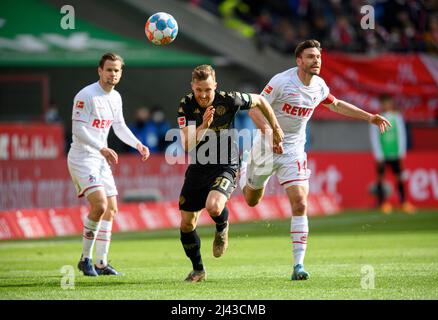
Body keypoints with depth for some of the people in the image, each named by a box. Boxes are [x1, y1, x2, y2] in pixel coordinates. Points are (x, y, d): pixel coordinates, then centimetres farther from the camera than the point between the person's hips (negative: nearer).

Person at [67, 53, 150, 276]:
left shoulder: (115, 97, 10)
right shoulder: (86, 95, -15)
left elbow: (120, 127, 23)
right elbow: (78, 129, -21)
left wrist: (138, 145, 9)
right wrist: (102, 148, -30)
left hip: (101, 159, 9)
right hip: (82, 157, -9)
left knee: (111, 209, 8)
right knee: (99, 205, -21)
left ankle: (101, 263, 16)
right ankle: (85, 259, -8)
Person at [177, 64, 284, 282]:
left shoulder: (228, 100, -17)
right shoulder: (186, 105, -11)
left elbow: (260, 101, 2)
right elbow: (187, 145, -19)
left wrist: (275, 129, 12)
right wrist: (204, 125, -34)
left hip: (225, 167, -4)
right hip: (197, 168, 4)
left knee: (213, 206, -32)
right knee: (186, 224, 4)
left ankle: (222, 227, 6)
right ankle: (198, 270, 28)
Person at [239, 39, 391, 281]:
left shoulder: (319, 86, -3)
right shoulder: (281, 81, -20)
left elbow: (336, 105, 19)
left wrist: (369, 117, 14)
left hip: (294, 150, 3)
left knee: (300, 205, -15)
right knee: (252, 200, 17)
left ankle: (298, 265, -13)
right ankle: (243, 172, 55)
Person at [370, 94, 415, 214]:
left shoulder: (397, 117, 4)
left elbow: (402, 134, 6)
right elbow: (374, 138, -3)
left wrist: (401, 152, 0)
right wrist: (379, 155, -7)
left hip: (395, 154, 2)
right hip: (382, 155, -2)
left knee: (399, 177, 2)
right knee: (380, 178, -1)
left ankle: (404, 203, 6)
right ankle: (383, 203, 4)